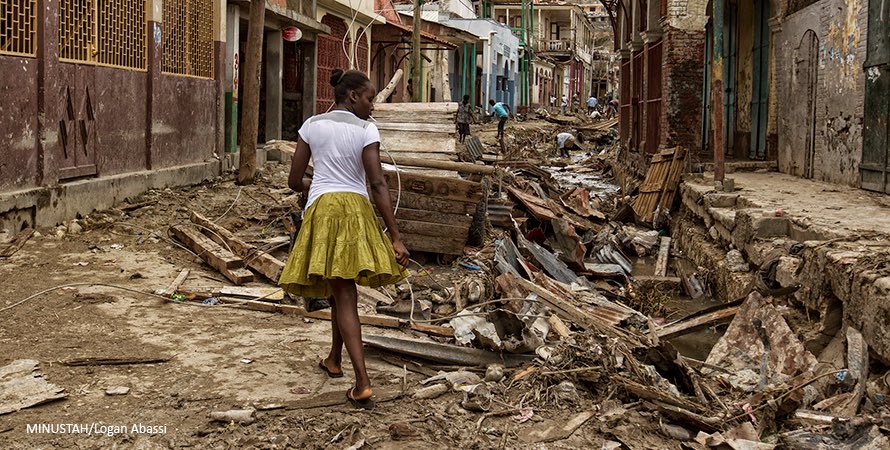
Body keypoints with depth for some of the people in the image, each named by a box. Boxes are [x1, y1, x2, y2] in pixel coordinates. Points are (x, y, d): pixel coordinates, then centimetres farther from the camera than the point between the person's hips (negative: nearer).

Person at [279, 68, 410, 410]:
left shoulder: (311, 126, 6)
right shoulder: (366, 130, -3)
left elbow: (294, 181, 7)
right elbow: (377, 184, -11)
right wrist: (396, 238, -11)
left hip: (321, 208, 1)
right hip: (356, 208, -1)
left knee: (343, 293, -3)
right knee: (344, 288, 21)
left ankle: (362, 383, -14)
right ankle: (334, 360, 38)